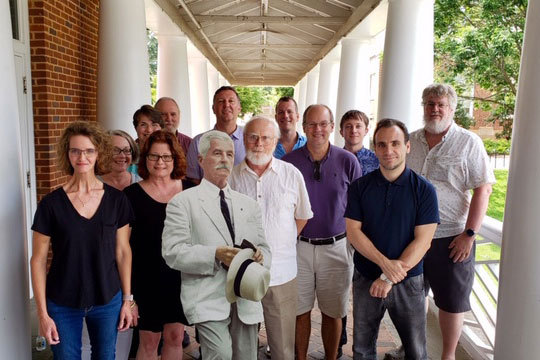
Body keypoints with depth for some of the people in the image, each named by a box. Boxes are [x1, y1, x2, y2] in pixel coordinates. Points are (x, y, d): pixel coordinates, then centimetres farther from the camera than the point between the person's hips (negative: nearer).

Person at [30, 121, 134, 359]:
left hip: (108, 301, 1)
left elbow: (123, 251, 0)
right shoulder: (51, 204, -10)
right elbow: (38, 259, -5)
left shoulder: (116, 200, -6)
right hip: (63, 304, -1)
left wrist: (127, 299, 1)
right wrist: (42, 313, -6)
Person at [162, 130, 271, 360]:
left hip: (247, 300, 5)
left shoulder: (249, 204, 15)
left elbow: (265, 248, 15)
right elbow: (172, 252, -9)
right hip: (208, 299, -5)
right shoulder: (182, 202, -1)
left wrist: (259, 256, -9)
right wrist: (215, 255, -20)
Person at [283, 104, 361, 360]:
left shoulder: (348, 161, -3)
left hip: (336, 247, 0)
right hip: (299, 246, 0)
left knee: (333, 312, 13)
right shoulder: (289, 162, -2)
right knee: (300, 311, 11)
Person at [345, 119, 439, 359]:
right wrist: (385, 263, -18)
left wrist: (390, 277, -16)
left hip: (408, 283, -1)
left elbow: (422, 240, -11)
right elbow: (353, 231, -6)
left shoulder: (424, 190, -6)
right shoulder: (360, 187, -1)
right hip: (366, 280, 2)